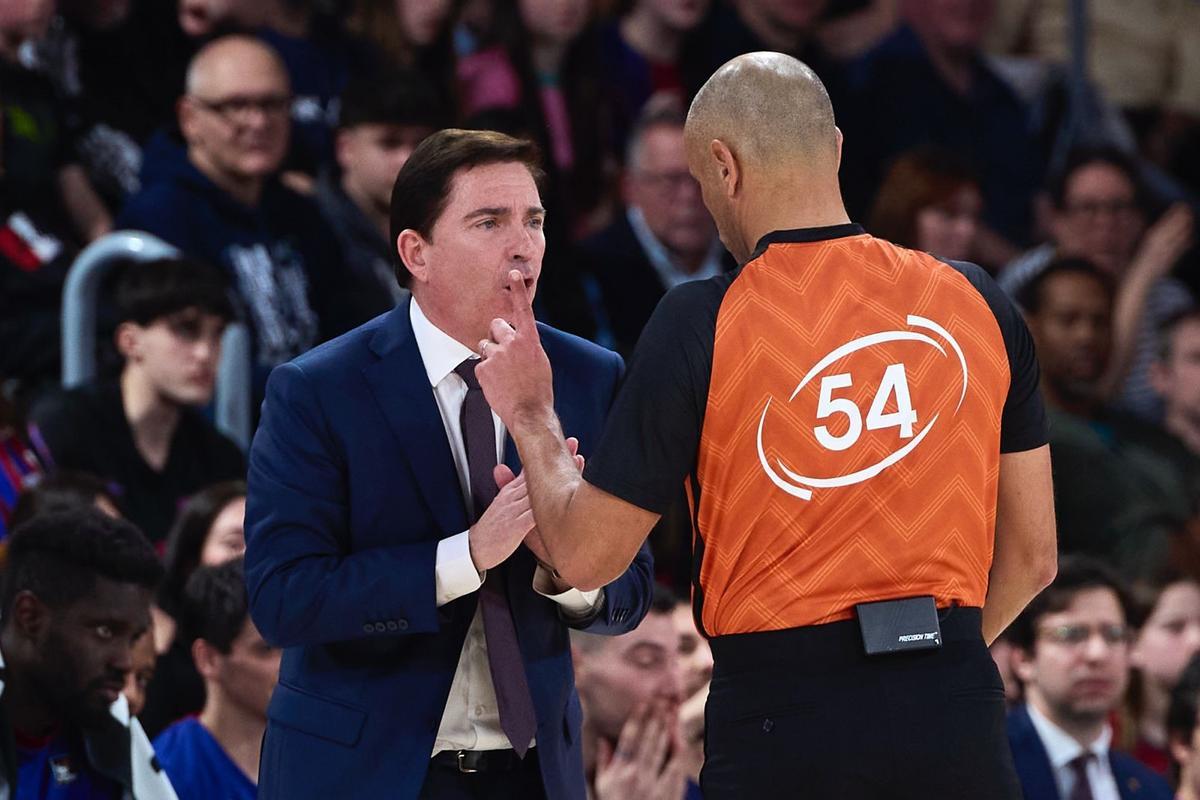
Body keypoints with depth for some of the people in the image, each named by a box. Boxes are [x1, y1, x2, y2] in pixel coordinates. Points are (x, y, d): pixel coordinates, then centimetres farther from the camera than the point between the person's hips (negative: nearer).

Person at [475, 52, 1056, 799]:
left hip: (782, 717, -3)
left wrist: (531, 414, 16)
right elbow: (1032, 555, 9)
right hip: (956, 720, 3)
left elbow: (586, 555, 0)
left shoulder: (701, 322, -7)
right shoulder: (977, 302, 3)